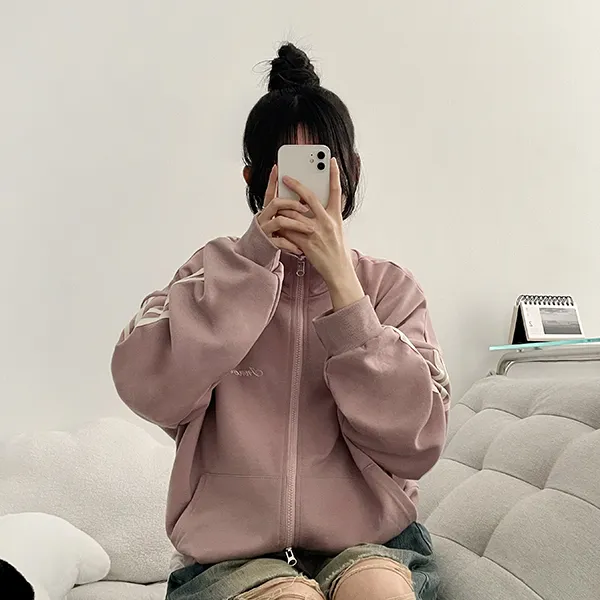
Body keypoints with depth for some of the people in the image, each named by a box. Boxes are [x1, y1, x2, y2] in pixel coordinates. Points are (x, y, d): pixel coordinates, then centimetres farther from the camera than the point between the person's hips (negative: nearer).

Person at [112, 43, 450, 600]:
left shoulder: (389, 286, 2)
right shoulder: (217, 272, 3)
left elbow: (414, 443, -11)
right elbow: (149, 390, -15)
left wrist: (341, 280, -18)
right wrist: (256, 253, -18)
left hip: (368, 540, 1)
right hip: (232, 552, 0)